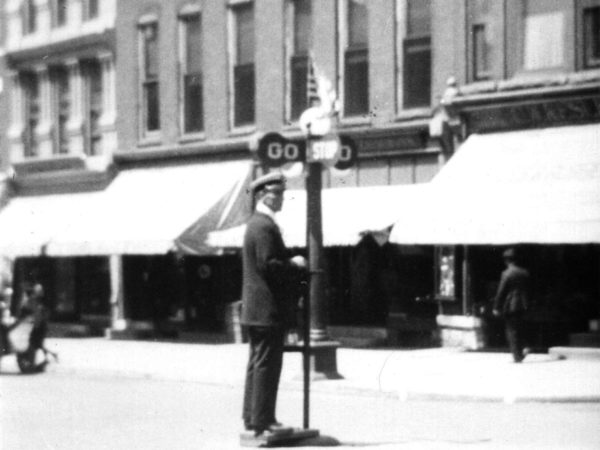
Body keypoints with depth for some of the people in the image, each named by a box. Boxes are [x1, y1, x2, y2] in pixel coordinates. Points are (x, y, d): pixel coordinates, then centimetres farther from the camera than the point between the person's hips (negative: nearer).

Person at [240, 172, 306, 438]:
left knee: (258, 364, 14)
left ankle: (252, 417, 19)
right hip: (268, 308, -11)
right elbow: (269, 265, -23)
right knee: (267, 364, -8)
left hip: (256, 309, 11)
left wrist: (293, 267, 13)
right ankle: (263, 422, -7)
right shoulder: (264, 226, -15)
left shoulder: (256, 224, 17)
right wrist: (295, 265, -10)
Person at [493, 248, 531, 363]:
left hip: (510, 306, -6)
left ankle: (517, 355, -1)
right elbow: (527, 290, 12)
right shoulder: (524, 273, 5)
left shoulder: (507, 274, -13)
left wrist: (497, 307, -4)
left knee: (511, 331, 2)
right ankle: (519, 354, 16)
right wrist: (526, 304, 19)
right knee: (519, 331, 16)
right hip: (522, 306, 6)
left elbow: (501, 292, -11)